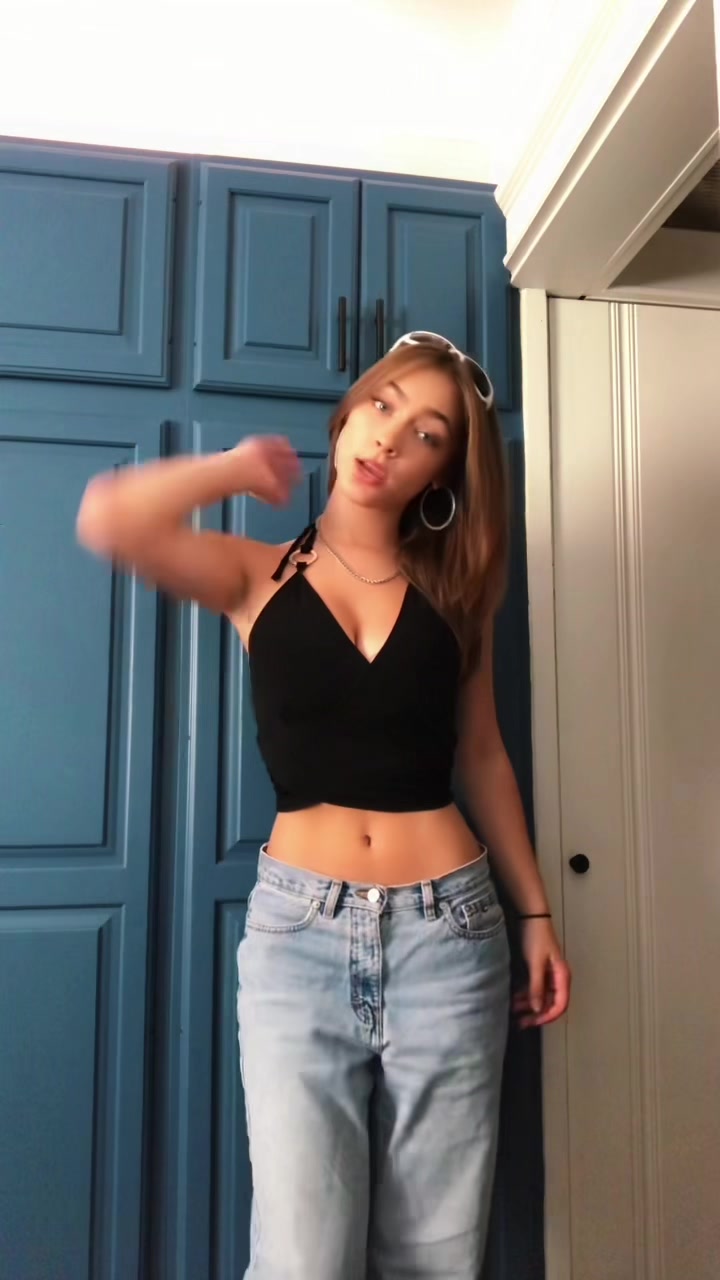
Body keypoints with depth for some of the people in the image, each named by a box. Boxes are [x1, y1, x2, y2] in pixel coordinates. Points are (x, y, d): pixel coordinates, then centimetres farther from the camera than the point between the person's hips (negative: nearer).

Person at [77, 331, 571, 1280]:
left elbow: (481, 756, 12)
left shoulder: (452, 589, 8)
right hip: (300, 932, -2)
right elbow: (106, 520, -16)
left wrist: (536, 913, 11)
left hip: (449, 929, 2)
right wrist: (238, 468, -1)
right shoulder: (257, 577, 1)